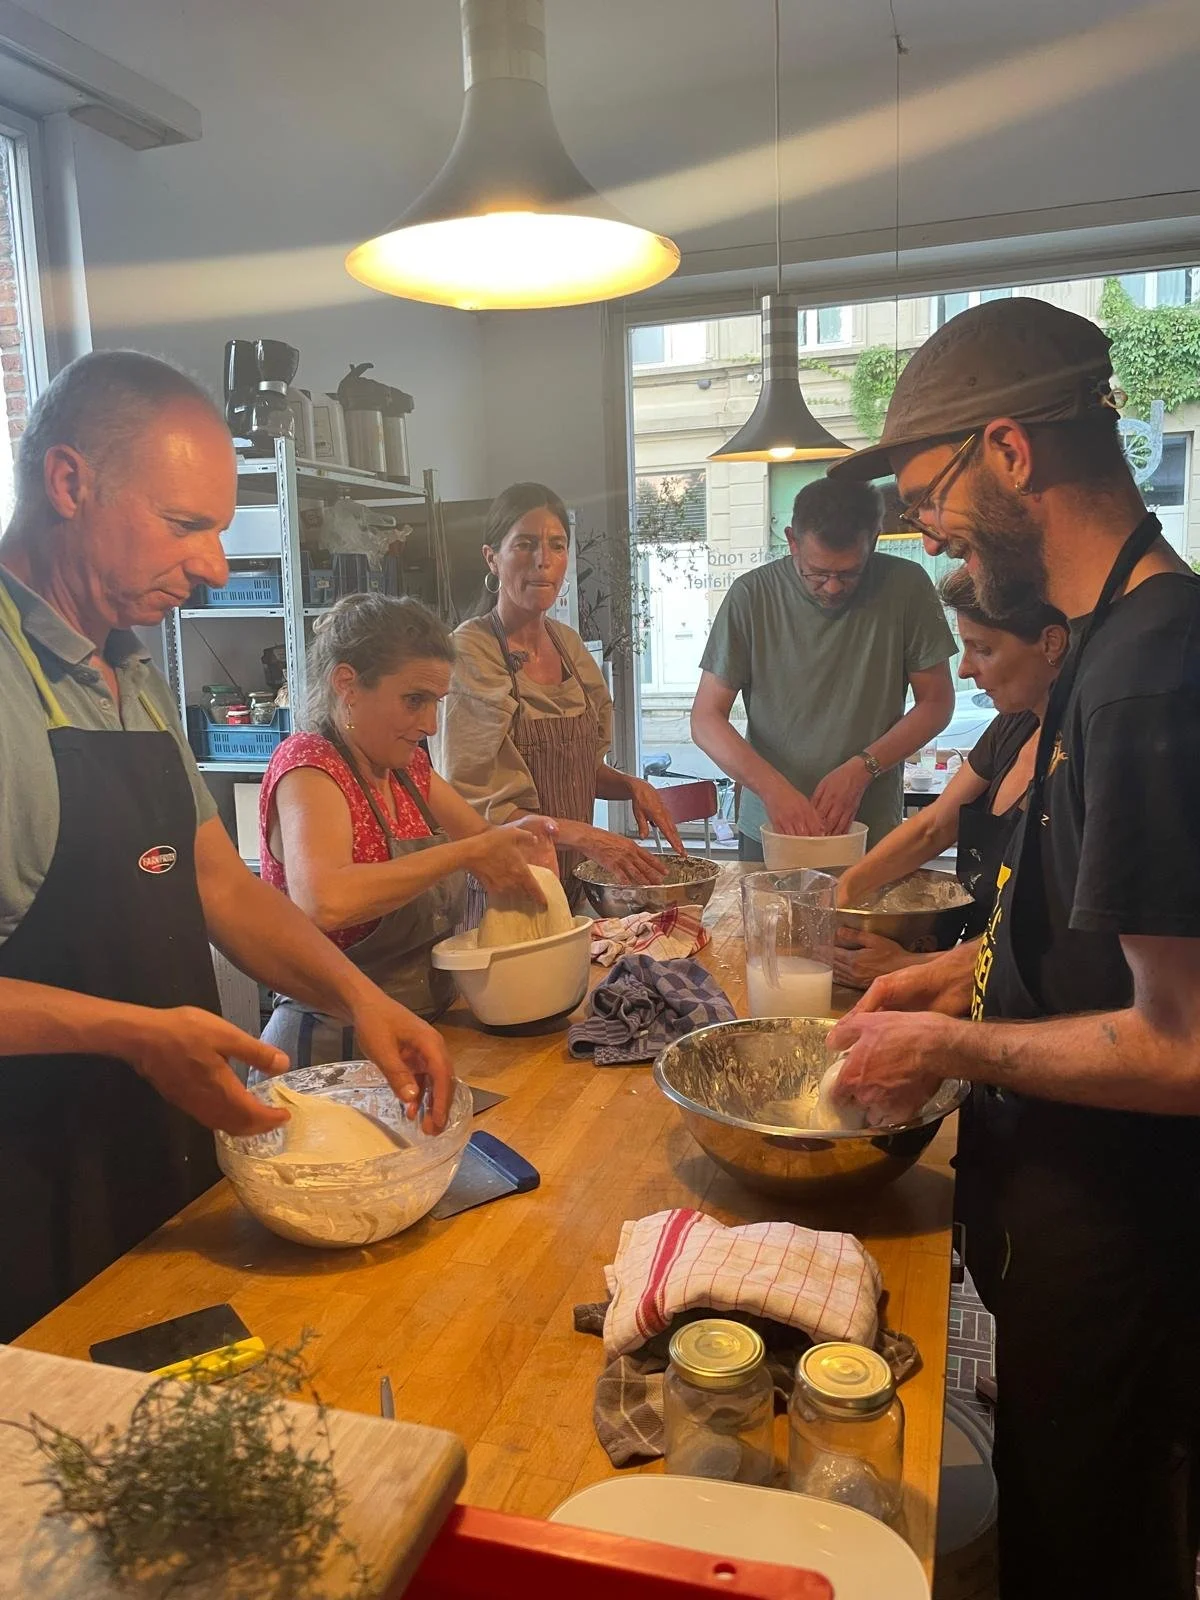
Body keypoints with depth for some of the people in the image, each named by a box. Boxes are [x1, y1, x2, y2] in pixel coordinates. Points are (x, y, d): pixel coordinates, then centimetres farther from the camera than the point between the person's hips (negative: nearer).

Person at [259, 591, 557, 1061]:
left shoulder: (408, 767, 10)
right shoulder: (308, 765, -14)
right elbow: (323, 903, -32)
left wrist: (516, 838, -4)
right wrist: (467, 852, -26)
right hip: (333, 1047, -7)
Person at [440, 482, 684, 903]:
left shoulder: (569, 644, 6)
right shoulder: (469, 653, -15)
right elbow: (471, 805, -18)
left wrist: (630, 785, -2)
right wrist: (583, 835, -27)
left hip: (575, 880, 6)